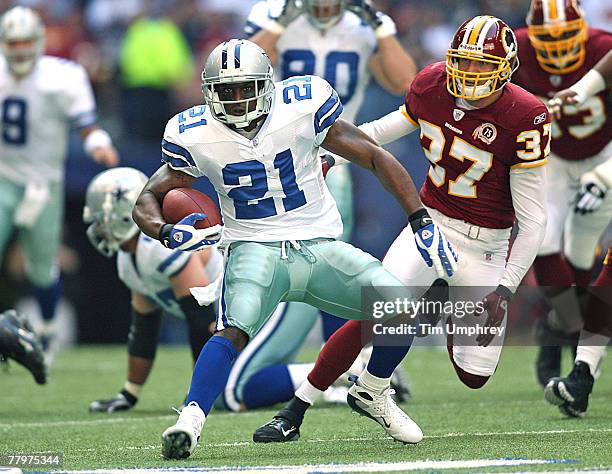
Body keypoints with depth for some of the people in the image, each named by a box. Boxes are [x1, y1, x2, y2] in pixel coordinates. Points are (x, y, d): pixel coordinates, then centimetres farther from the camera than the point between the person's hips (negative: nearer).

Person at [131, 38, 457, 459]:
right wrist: (167, 231, -20)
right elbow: (148, 200, 5)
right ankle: (190, 421, -36)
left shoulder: (304, 107, -8)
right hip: (256, 250, -2)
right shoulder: (195, 136, -5)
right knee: (235, 330, -32)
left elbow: (375, 159, 0)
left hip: (320, 246, 2)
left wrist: (422, 221, -6)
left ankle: (374, 394, 14)